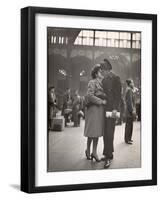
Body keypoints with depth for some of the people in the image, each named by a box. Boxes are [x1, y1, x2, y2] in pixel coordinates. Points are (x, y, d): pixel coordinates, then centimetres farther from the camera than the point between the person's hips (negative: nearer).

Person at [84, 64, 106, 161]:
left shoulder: (101, 83, 17)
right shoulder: (92, 82, -7)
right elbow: (90, 96, -17)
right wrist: (101, 101, -19)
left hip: (100, 109, 8)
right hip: (93, 108, -8)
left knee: (97, 131, 6)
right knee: (92, 131, -3)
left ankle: (94, 152, 10)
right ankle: (88, 150, 13)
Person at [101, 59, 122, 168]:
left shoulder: (115, 78, -6)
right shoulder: (104, 79, 16)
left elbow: (118, 94, -11)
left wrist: (115, 108, -18)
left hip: (112, 109, -7)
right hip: (104, 108, 7)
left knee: (109, 132, -10)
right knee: (105, 132, 8)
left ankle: (109, 157, -8)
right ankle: (108, 154, 15)